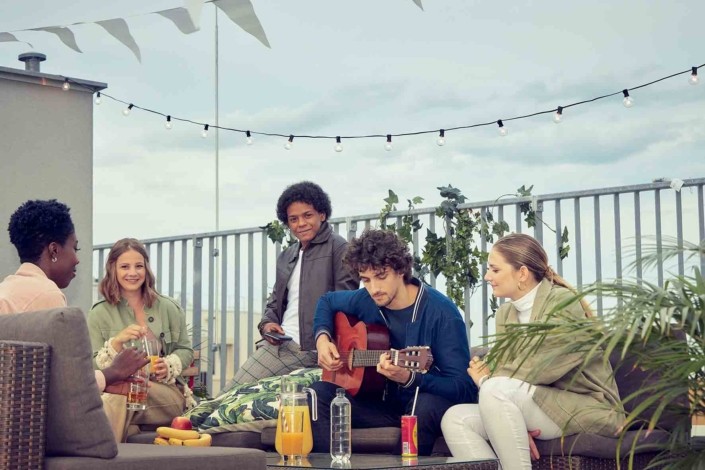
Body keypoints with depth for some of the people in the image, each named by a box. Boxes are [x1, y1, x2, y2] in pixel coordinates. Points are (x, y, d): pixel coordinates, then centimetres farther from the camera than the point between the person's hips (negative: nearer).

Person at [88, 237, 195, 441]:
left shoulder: (168, 308, 12)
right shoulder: (99, 315, 9)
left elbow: (185, 350, 13)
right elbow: (93, 367, 2)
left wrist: (169, 366, -9)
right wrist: (117, 342, -17)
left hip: (168, 395, 0)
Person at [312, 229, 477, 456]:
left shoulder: (442, 313, -18)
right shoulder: (366, 301, 0)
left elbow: (465, 389, -22)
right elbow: (327, 302, 24)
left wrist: (408, 378, -37)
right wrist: (323, 338, 3)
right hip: (384, 401, 6)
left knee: (426, 405, -39)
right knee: (319, 393, -15)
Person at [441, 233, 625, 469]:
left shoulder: (563, 302, -11)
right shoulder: (505, 313, 12)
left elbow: (541, 367, -21)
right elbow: (509, 371, 2)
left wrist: (487, 378, -9)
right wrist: (517, 426, -15)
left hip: (586, 409, -7)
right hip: (538, 407, 7)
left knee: (496, 390, -30)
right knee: (456, 419, -15)